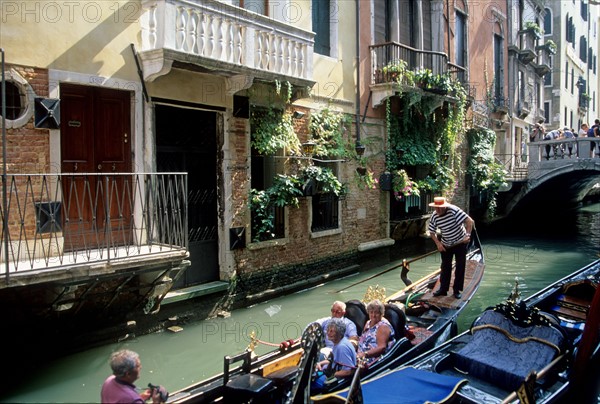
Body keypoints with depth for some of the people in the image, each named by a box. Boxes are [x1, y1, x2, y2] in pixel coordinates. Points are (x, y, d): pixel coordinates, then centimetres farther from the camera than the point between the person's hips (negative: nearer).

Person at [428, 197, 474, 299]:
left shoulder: (454, 211, -26)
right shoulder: (434, 217, -14)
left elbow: (470, 221, -29)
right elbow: (432, 232, -1)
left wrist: (468, 235, -39)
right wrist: (438, 243, -13)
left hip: (460, 242, -3)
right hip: (446, 245, 3)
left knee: (460, 266, 3)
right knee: (445, 266, 8)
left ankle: (457, 290, 13)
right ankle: (443, 289, 17)